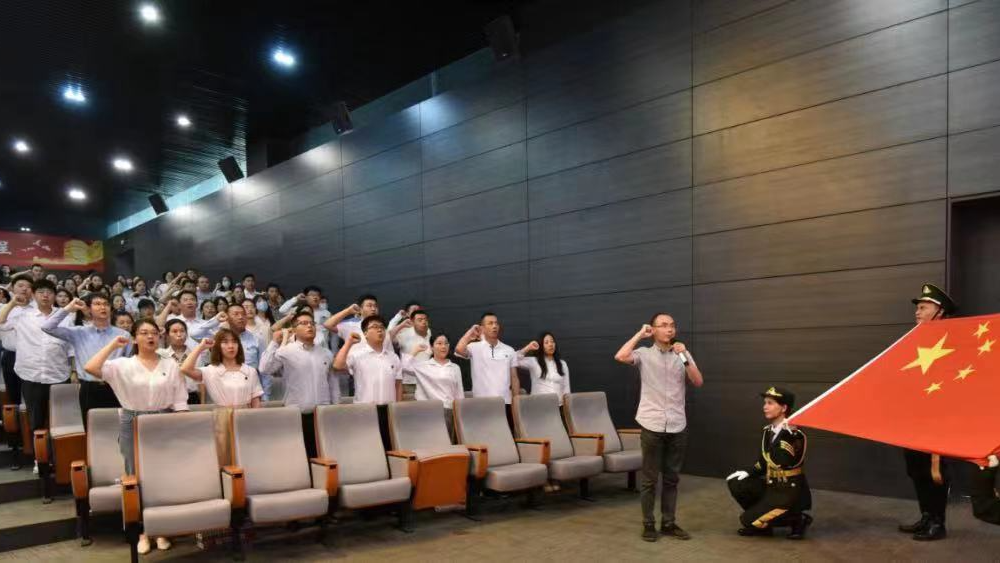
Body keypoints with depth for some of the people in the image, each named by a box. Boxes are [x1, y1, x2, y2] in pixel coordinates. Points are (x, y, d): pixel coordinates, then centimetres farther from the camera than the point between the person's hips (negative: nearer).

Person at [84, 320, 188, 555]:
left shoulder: (170, 365, 2)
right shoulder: (123, 365, -2)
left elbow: (180, 401, 3)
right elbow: (91, 368, -19)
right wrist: (113, 345, -11)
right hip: (132, 425, -1)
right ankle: (143, 531, 17)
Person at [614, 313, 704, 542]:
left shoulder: (683, 354, 8)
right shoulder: (644, 354, -2)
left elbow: (698, 382, -1)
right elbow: (620, 357, -21)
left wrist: (685, 357, -13)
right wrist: (640, 334, -11)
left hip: (677, 426, 3)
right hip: (652, 425, -3)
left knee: (671, 478, 11)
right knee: (650, 478, 4)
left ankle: (669, 523, 21)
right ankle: (648, 524, 14)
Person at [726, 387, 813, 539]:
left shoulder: (795, 433, -20)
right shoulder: (769, 430, 5)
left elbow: (780, 462, -30)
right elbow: (763, 462, 14)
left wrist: (786, 434, -31)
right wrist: (747, 473, 2)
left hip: (790, 492, -8)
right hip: (772, 486, 8)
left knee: (748, 520, -10)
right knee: (736, 484, -4)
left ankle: (798, 519, 2)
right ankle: (761, 522, 10)